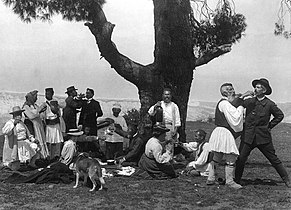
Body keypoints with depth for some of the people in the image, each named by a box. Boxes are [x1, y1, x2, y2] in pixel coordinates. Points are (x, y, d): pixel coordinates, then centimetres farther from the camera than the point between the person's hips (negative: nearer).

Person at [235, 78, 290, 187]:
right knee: (240, 159, -3)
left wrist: (270, 126, 5)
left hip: (263, 137, -2)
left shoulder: (269, 104, -3)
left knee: (274, 159, 5)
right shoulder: (249, 101, 2)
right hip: (248, 136, 2)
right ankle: (236, 180, 12)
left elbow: (280, 115, 9)